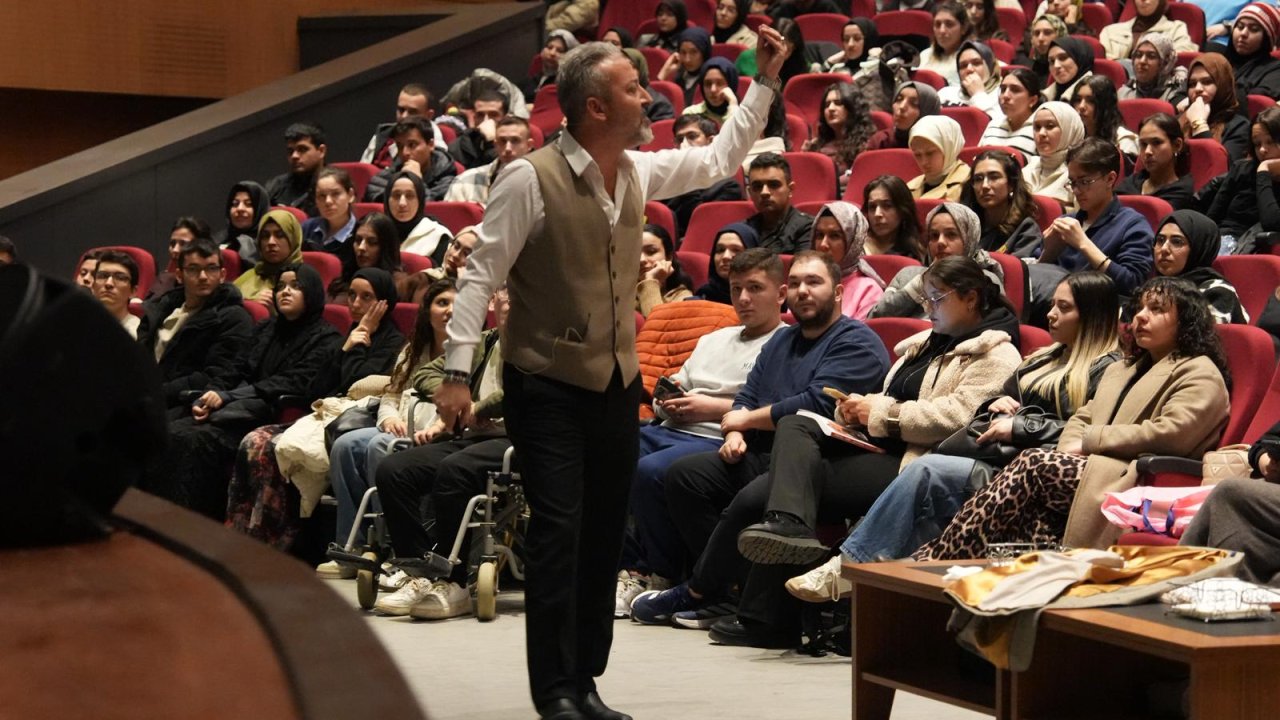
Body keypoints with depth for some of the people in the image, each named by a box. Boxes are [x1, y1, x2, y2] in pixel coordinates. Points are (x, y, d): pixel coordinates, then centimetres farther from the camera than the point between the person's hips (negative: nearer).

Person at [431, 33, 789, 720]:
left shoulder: (639, 172, 4)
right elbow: (481, 276, -15)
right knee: (557, 533, -9)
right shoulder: (531, 179, -16)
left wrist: (764, 83, 13)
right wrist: (457, 372, -19)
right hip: (547, 384, -7)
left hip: (616, 380, 7)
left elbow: (719, 159, 19)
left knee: (604, 534, 10)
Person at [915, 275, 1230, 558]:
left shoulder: (1199, 374, 5)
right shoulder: (1119, 370, 32)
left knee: (1032, 463, -24)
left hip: (1133, 485, -7)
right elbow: (1081, 420, 23)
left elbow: (1173, 434, -11)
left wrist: (1090, 441, -8)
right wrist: (1071, 450, -3)